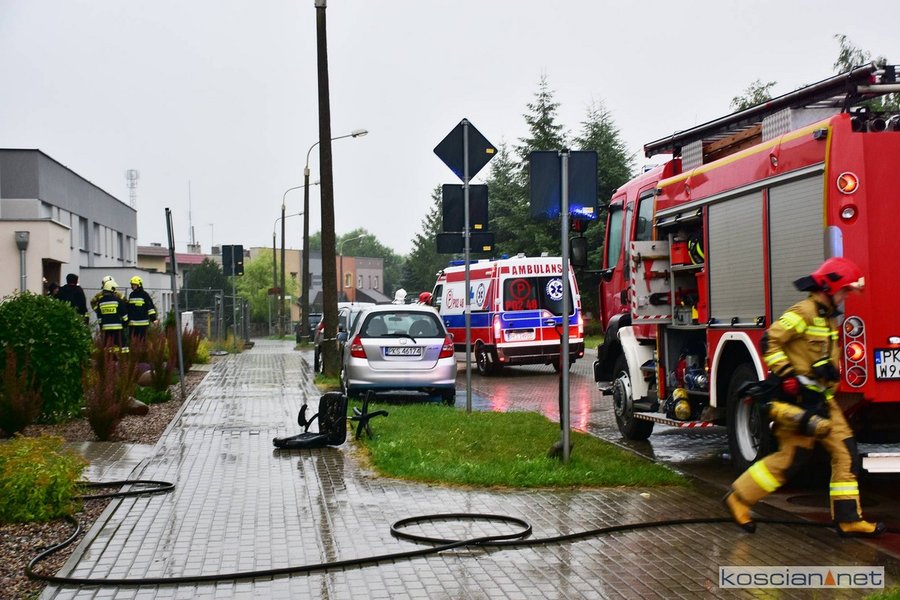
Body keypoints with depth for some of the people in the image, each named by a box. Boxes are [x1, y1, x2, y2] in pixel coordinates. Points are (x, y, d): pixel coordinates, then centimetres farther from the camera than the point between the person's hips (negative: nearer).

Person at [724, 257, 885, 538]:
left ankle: (848, 519, 6)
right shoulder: (803, 312, -14)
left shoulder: (828, 317, 16)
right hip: (798, 398, -9)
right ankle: (739, 498, 7)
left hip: (822, 398, 9)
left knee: (845, 452, 2)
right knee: (791, 457, -6)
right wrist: (787, 375, -26)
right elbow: (770, 342, -21)